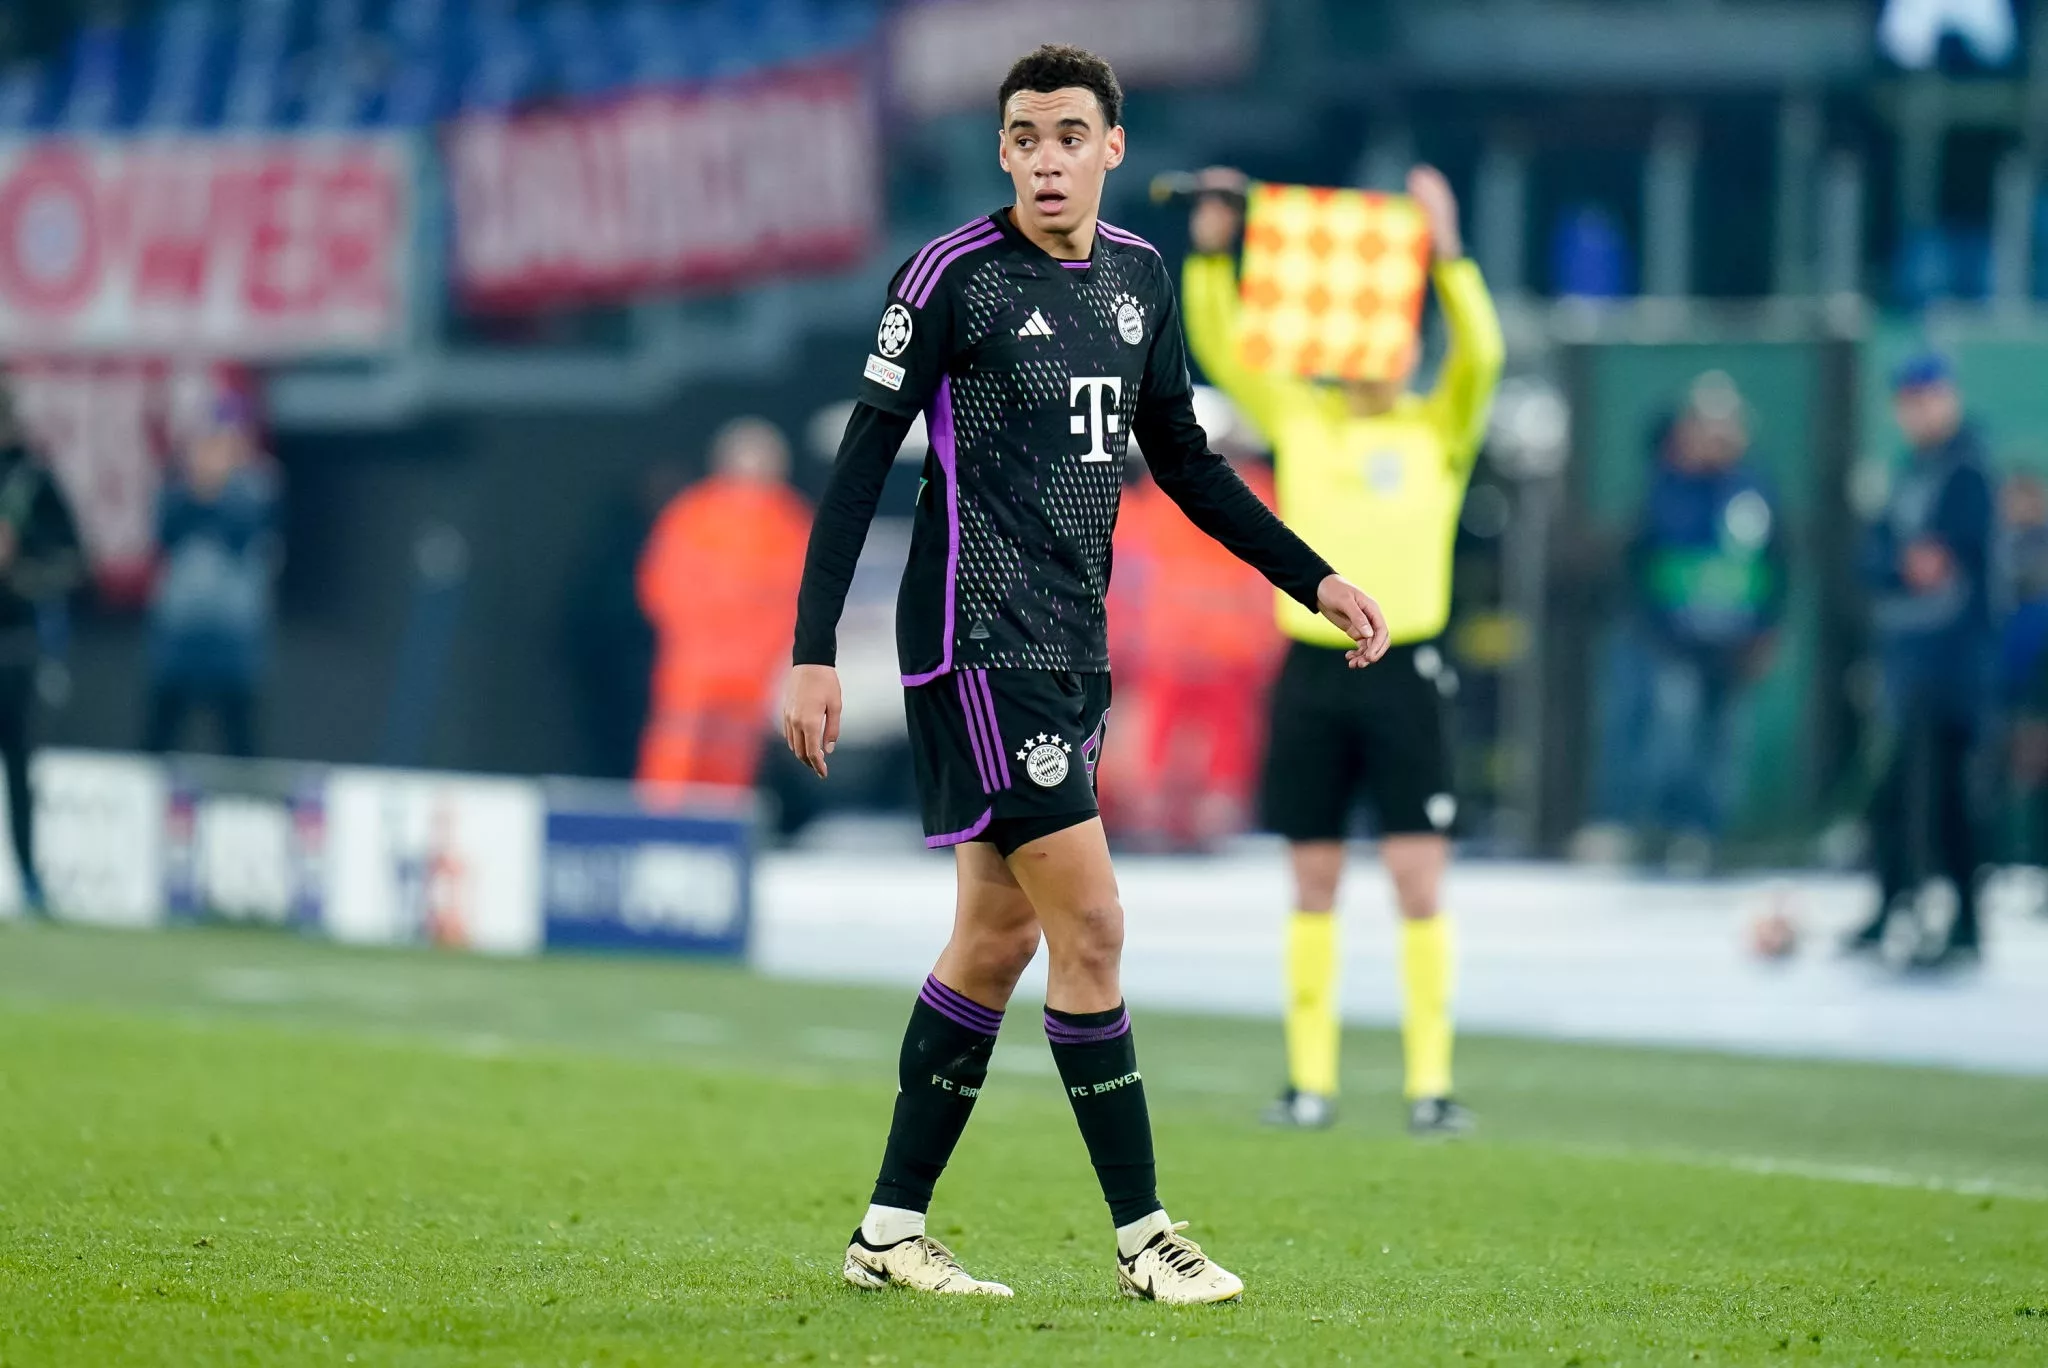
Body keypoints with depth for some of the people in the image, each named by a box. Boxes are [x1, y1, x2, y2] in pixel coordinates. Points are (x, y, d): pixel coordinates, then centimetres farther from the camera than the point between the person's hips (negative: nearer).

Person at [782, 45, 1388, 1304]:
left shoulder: (1137, 277, 10)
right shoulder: (952, 276, -11)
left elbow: (1184, 461, 21)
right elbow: (862, 465, -10)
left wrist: (1314, 579, 15)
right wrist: (813, 655, -14)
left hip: (1072, 646, 7)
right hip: (979, 641, -7)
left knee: (999, 936, 9)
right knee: (1091, 921, -11)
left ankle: (891, 1228, 17)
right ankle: (1143, 1235, -4)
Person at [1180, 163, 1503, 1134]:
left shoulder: (1439, 430, 5)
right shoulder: (1298, 418, 11)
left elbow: (1480, 353, -11)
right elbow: (1220, 348, 4)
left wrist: (1445, 251, -20)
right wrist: (1211, 252, -8)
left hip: (1404, 671, -2)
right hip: (1311, 670, 2)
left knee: (1419, 878, -6)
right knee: (1313, 880, 6)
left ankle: (1429, 1083, -5)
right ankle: (1309, 1081, 10)